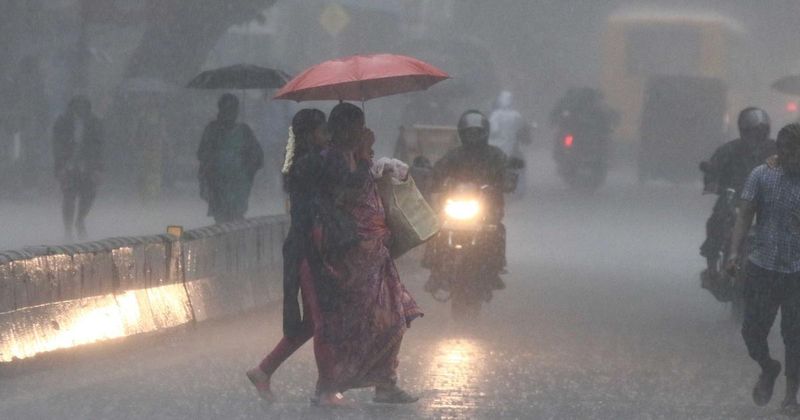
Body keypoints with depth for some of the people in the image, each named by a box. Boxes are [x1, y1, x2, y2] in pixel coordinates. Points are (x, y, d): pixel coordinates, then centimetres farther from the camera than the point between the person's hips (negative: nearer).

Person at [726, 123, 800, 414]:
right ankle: (768, 369, 33)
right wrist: (734, 252, -11)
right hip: (762, 266, 1)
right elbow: (745, 215, -1)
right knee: (753, 329, 2)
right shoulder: (761, 176, 0)